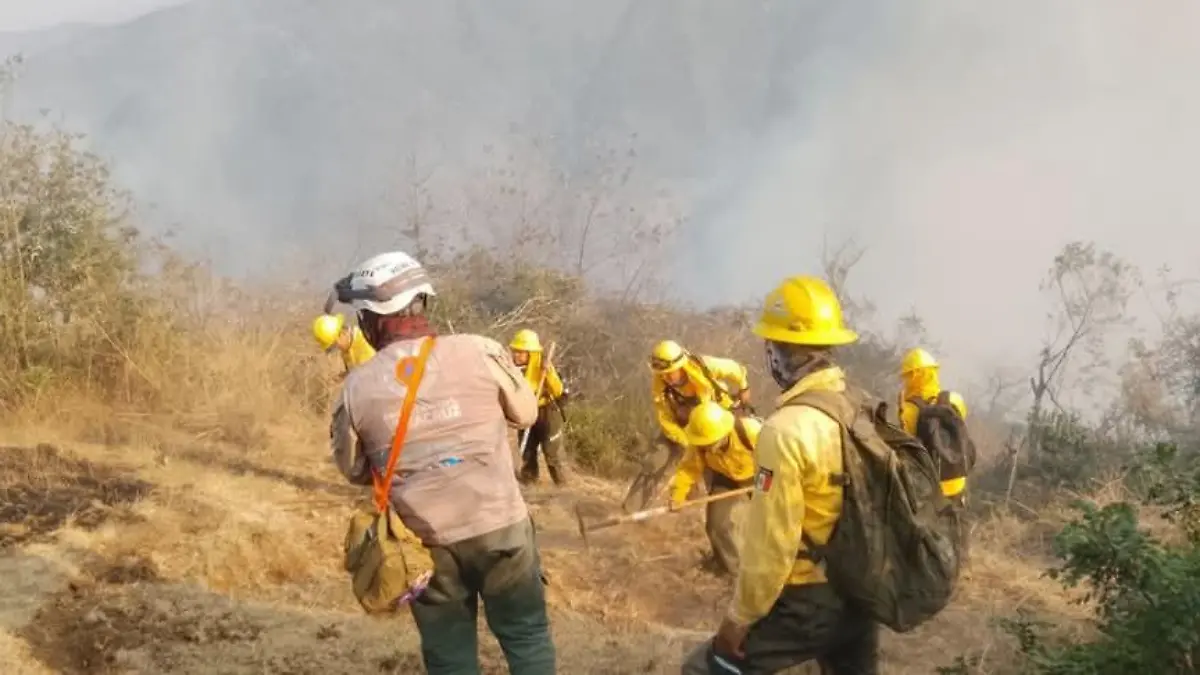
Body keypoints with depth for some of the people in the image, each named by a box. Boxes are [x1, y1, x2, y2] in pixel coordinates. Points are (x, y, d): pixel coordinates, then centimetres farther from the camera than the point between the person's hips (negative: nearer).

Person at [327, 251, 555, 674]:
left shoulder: (357, 387, -6)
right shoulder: (480, 352, -10)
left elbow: (354, 471, 8)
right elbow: (526, 414, 7)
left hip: (427, 543, 1)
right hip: (499, 527, -1)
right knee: (526, 637, 15)